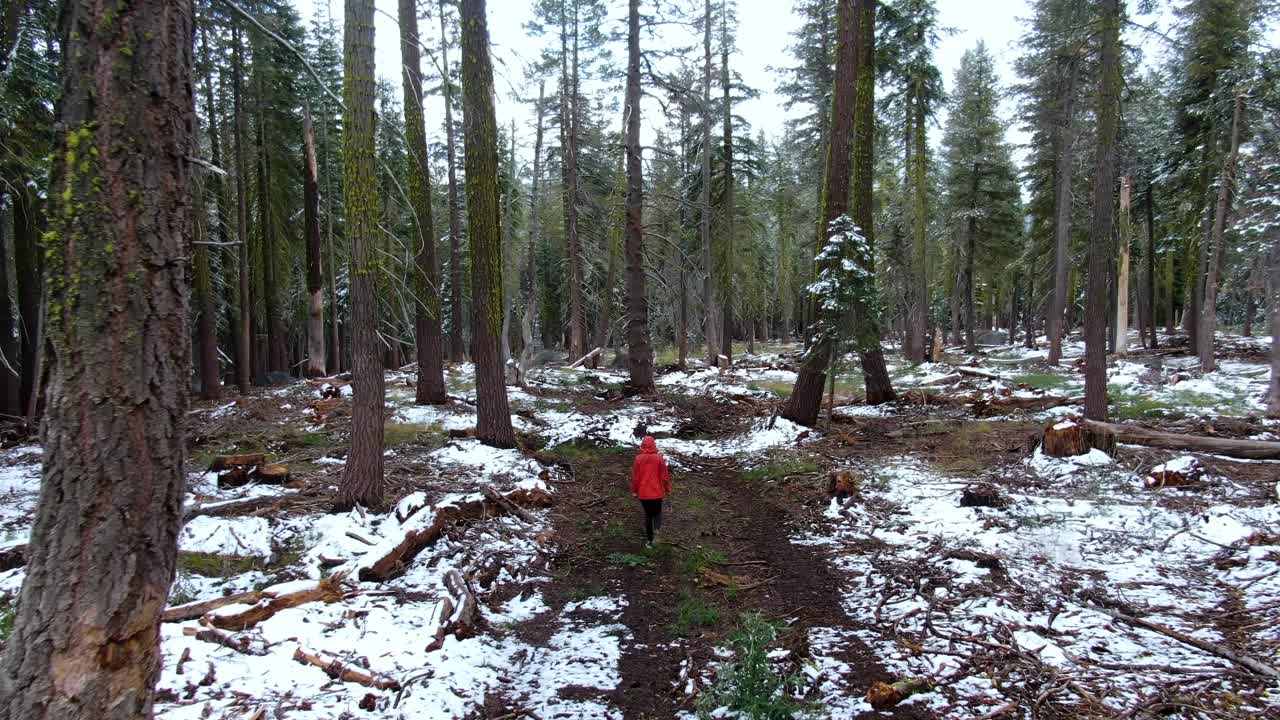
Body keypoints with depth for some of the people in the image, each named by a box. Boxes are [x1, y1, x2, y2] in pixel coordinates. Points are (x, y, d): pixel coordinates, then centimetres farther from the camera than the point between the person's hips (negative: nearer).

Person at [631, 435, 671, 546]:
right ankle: (657, 527, -12)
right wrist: (667, 489, 9)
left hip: (643, 492, 1)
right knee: (657, 511, 18)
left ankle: (650, 540, 17)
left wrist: (634, 490, 11)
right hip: (657, 491, -1)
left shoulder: (638, 459, -7)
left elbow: (635, 477, -2)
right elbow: (665, 475, -5)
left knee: (648, 514, 15)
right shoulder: (659, 458, -10)